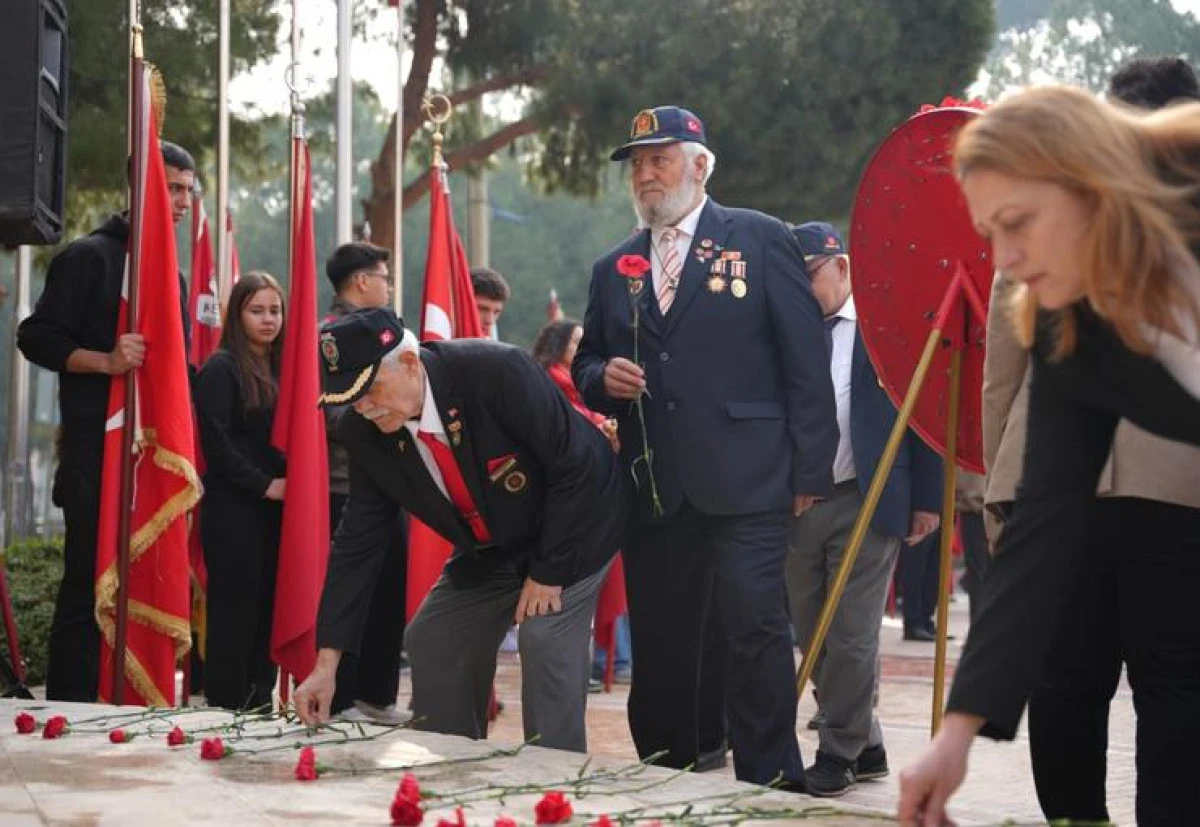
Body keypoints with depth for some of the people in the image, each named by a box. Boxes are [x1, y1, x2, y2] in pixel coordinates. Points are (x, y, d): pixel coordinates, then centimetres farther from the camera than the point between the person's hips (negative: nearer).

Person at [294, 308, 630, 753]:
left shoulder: (498, 371, -33)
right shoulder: (362, 431, -15)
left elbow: (574, 466, -25)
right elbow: (357, 542, -9)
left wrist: (549, 570, -21)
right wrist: (326, 662, -12)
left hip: (574, 525, -6)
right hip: (489, 547, 7)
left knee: (547, 641, -21)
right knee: (431, 642, 4)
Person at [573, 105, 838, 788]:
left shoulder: (761, 239, 3)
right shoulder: (614, 270, 17)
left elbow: (806, 361, -1)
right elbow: (586, 366, 24)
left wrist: (810, 470, -7)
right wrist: (604, 378, -1)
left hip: (745, 480, -4)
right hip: (653, 488, 5)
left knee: (755, 625, -11)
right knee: (660, 647, 7)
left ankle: (769, 782, -4)